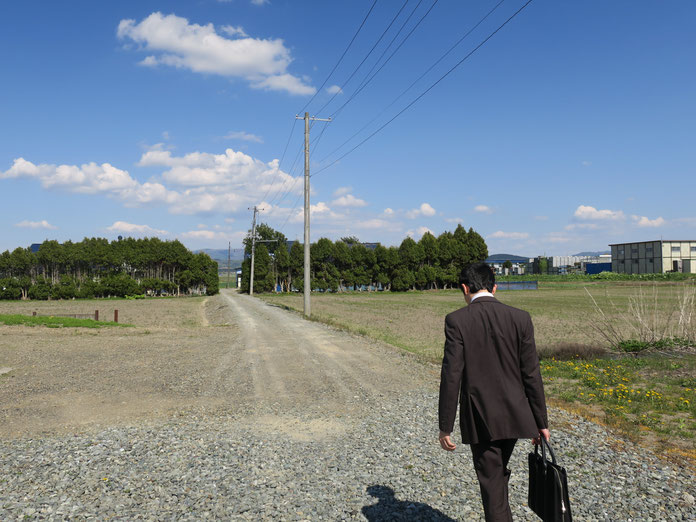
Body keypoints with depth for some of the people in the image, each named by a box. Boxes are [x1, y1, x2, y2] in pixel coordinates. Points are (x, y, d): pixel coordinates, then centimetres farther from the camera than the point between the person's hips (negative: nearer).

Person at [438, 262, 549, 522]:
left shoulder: (457, 320, -12)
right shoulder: (520, 318, -4)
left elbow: (451, 377, -13)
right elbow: (531, 374, -2)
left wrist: (445, 427, -6)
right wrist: (541, 422, 6)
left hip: (480, 420, -3)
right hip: (514, 416, 4)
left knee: (492, 485, 8)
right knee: (498, 476, 26)